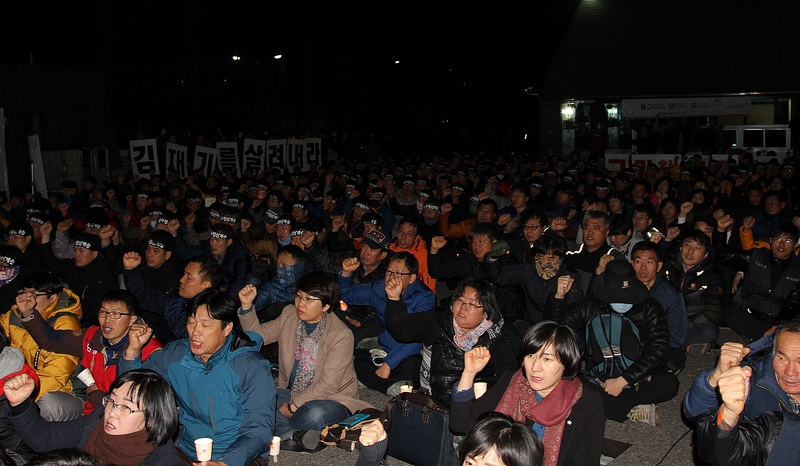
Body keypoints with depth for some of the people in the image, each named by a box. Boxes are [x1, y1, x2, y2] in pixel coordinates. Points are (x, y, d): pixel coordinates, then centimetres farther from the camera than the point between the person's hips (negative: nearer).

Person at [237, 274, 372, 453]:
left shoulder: (341, 335, -19)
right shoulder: (289, 315, 0)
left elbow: (328, 385, -20)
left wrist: (294, 405, -19)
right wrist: (246, 306, -6)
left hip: (331, 398, -6)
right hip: (292, 392, 6)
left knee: (313, 415, -40)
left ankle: (288, 434, -12)